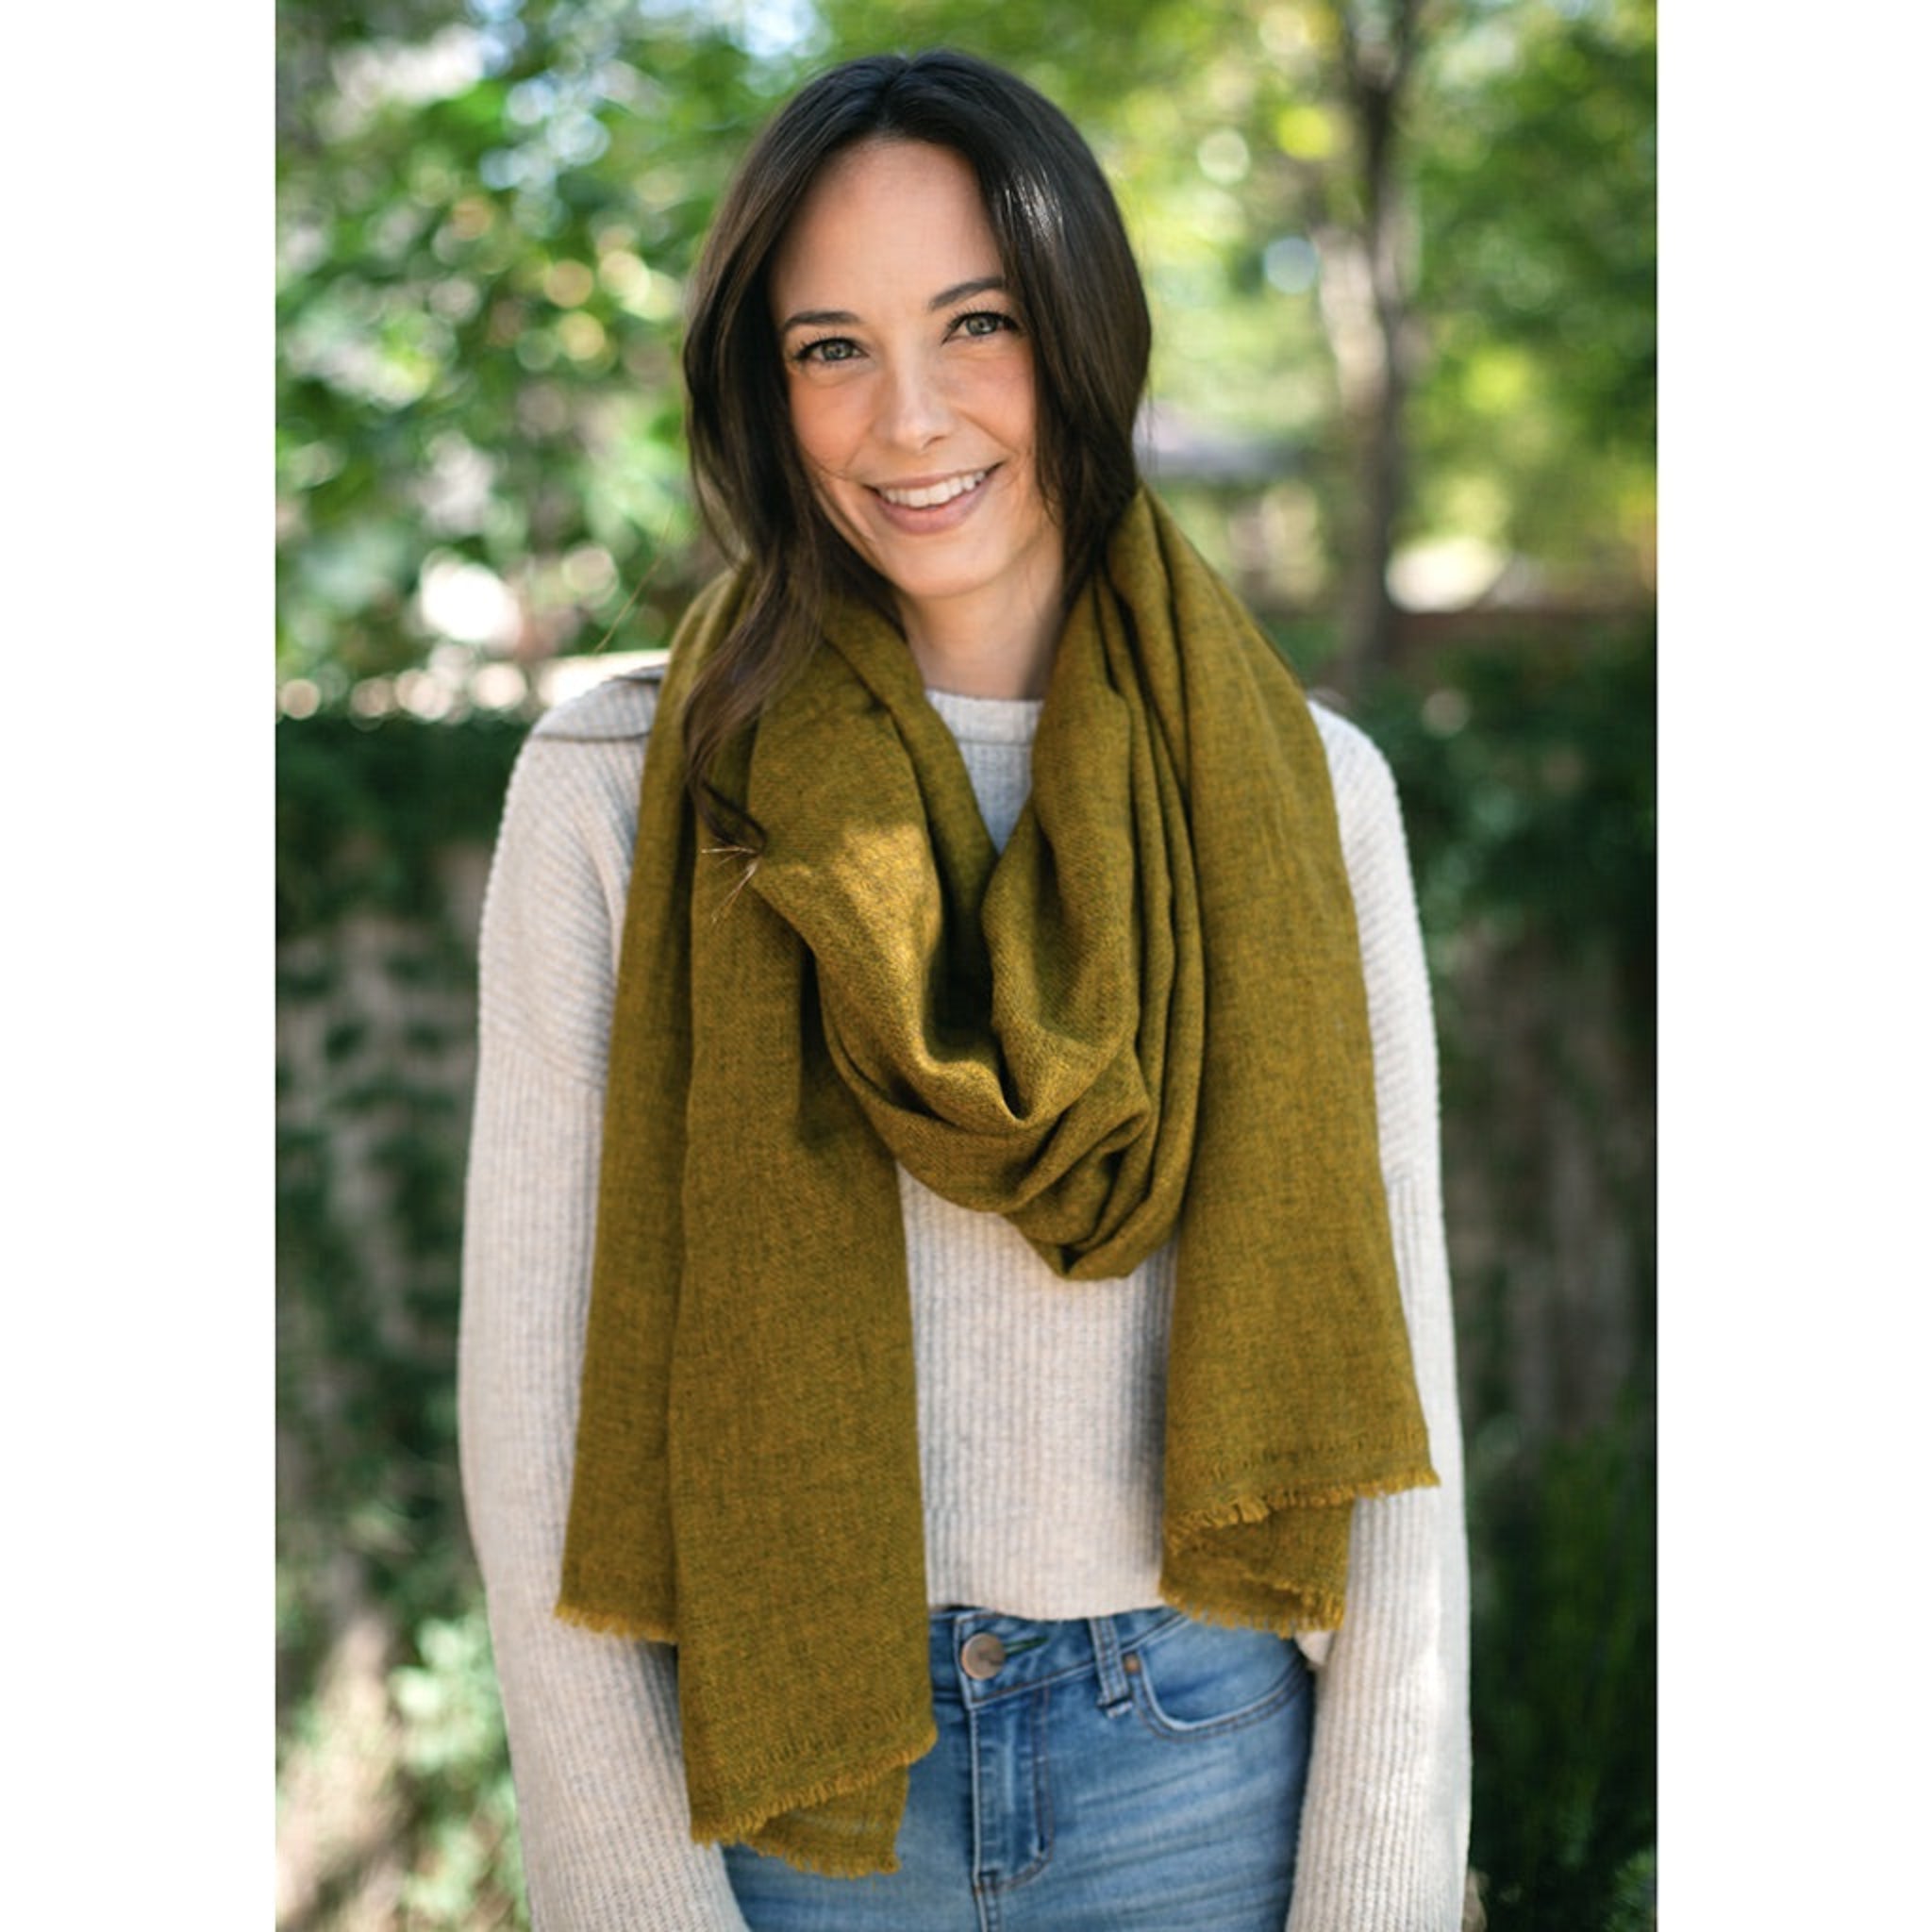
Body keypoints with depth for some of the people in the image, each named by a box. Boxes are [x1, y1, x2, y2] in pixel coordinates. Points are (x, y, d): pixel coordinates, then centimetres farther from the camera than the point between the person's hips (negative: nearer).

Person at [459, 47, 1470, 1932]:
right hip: (772, 1765, -1)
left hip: (1204, 1767, 2)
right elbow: (537, 1397, -7)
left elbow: (1384, 1372, -2)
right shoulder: (620, 787, -7)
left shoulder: (1298, 789, -3)